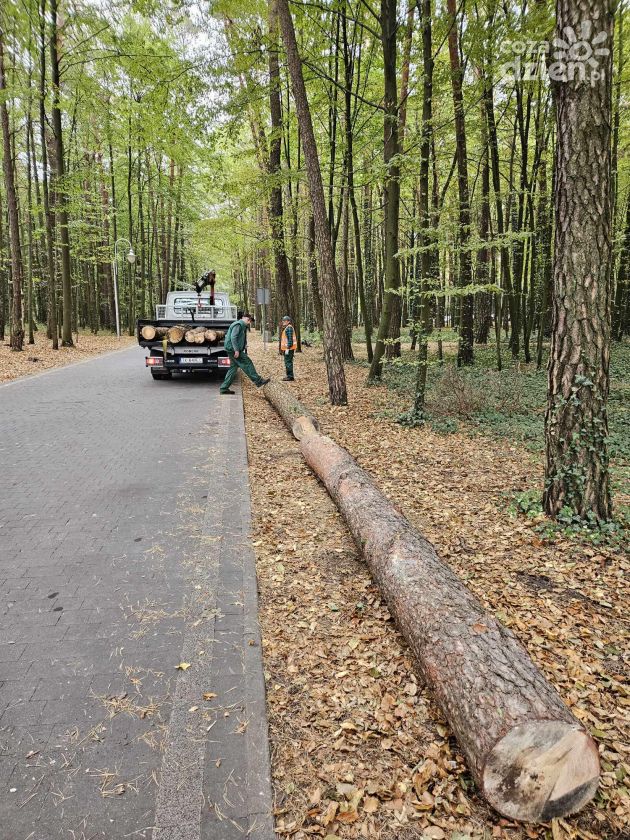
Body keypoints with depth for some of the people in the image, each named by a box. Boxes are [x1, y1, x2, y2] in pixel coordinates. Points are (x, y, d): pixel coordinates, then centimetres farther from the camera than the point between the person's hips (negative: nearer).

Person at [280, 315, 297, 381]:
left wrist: (288, 348, -24)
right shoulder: (286, 328, 19)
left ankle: (290, 377, -7)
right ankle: (289, 376, 22)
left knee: (288, 362, -9)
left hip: (289, 348, -11)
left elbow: (290, 339, -22)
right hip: (287, 348, 11)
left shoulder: (289, 328, -15)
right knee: (288, 362, 15)